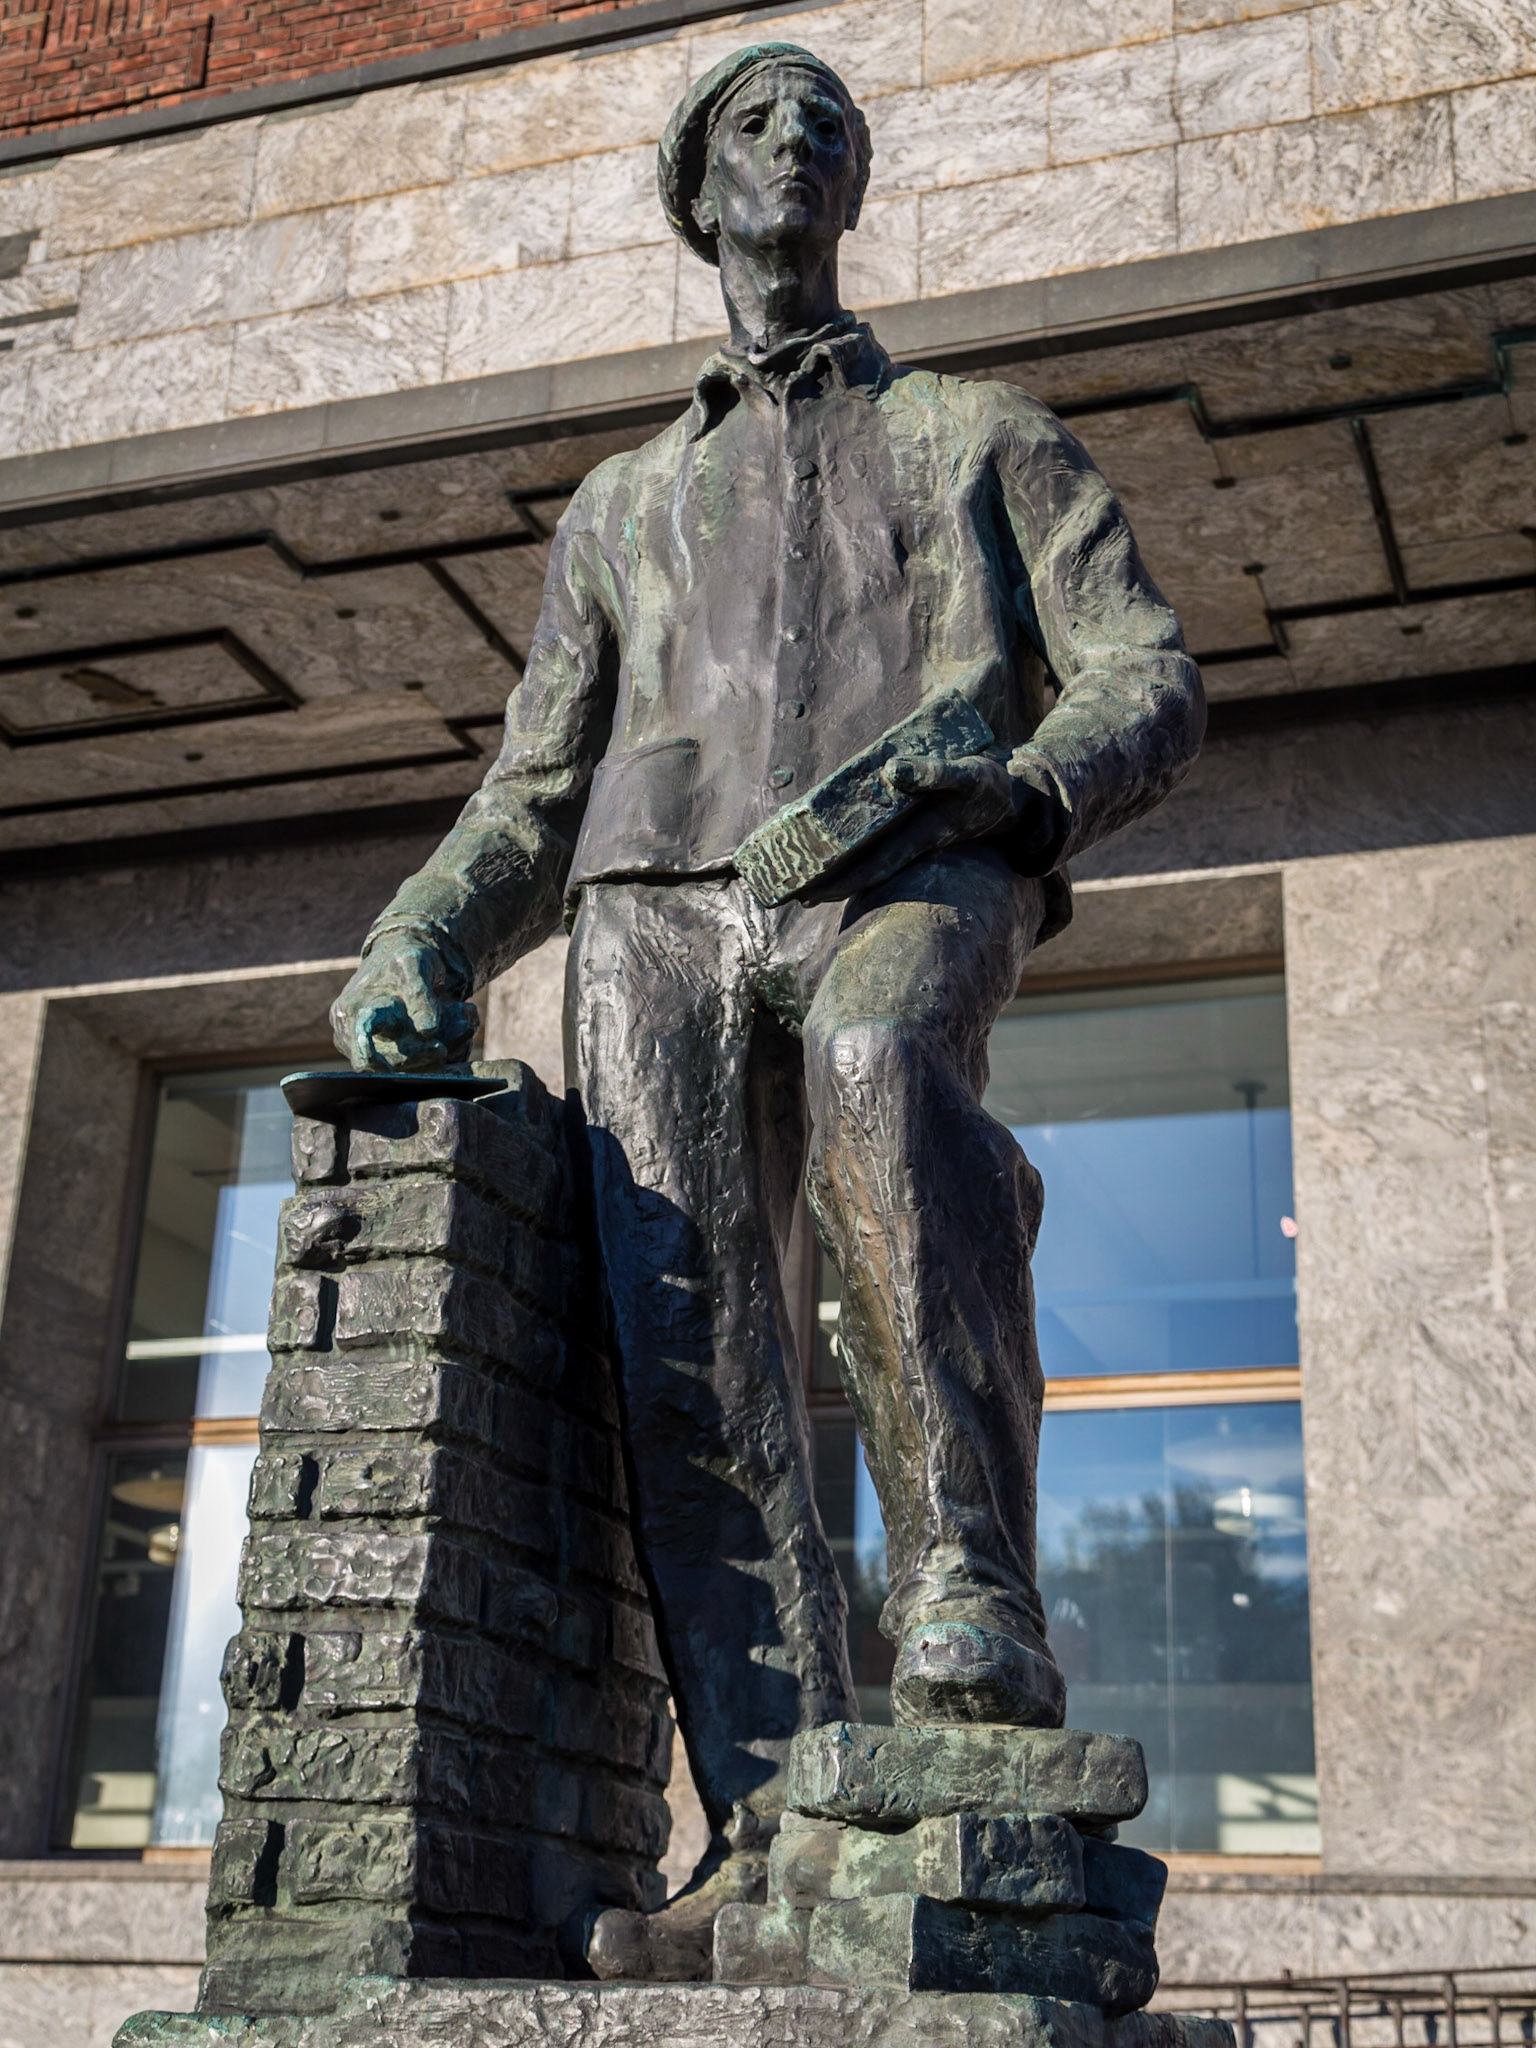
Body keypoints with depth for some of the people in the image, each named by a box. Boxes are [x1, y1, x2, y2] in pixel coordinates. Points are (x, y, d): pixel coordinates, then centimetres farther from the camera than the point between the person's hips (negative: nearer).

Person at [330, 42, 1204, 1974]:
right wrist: (416, 951, 6)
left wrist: (1014, 790, -10)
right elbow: (532, 796, 27)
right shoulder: (621, 504, 32)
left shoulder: (984, 434, 26)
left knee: (877, 1061, -40)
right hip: (660, 903, 3)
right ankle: (772, 1823, -22)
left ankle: (971, 1597, -38)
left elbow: (1148, 683, 13)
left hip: (904, 881, -2)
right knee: (682, 1340, -20)